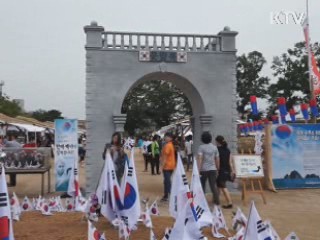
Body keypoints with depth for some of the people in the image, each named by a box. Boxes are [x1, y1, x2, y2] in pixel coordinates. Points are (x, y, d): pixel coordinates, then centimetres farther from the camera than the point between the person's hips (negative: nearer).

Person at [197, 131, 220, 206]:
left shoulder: (201, 147, -8)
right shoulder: (214, 147, 5)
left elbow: (200, 159, -15)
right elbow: (217, 160, 7)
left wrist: (198, 170, -16)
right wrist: (217, 169, 17)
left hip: (204, 169, -3)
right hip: (212, 169, 3)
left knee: (202, 185, 10)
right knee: (214, 185, 5)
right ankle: (217, 201, 3)